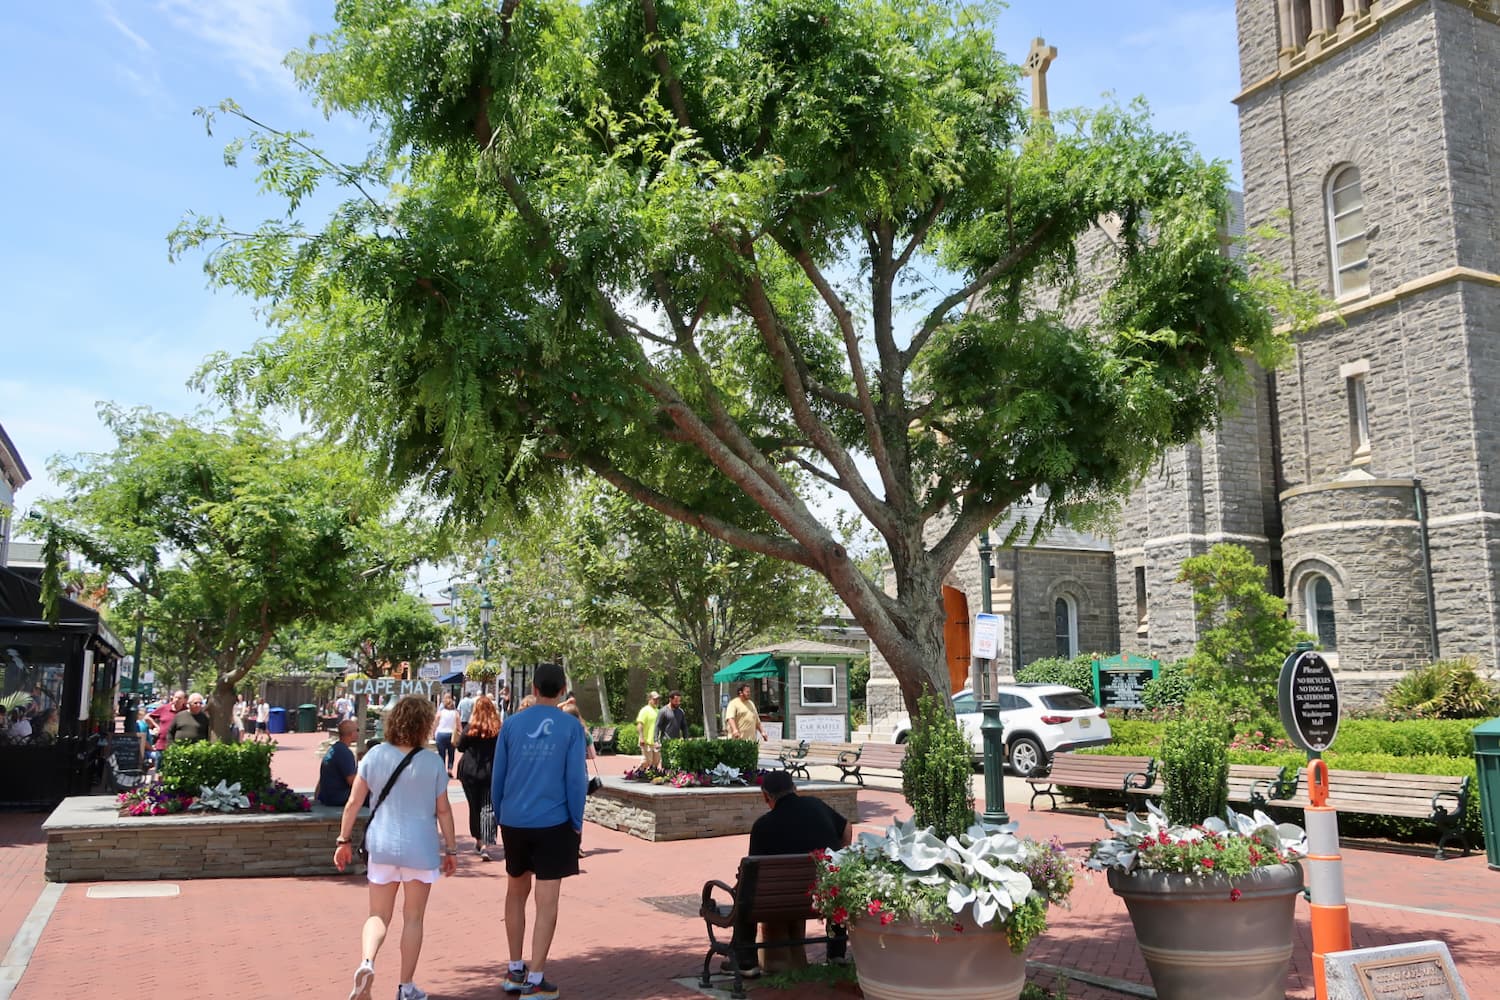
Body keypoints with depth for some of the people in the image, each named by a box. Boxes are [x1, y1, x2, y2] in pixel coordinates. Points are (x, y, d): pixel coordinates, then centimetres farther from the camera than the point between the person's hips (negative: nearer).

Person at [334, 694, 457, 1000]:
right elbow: (443, 810, -3)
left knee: (379, 916, 14)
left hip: (382, 846, 2)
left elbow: (353, 802, -2)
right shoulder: (433, 762, -8)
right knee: (413, 918, 12)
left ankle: (367, 963, -14)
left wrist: (344, 841, 9)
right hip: (421, 848, -1)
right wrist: (451, 850, 7)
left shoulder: (375, 755, -4)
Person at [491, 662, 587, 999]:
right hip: (554, 823, -3)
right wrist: (577, 823, 4)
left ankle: (515, 971, 27)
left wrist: (500, 815, 16)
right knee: (547, 901, 3)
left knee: (516, 892, 19)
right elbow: (576, 779, -6)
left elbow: (498, 776, 5)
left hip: (513, 822, 3)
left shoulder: (512, 724, 2)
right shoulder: (571, 728, -5)